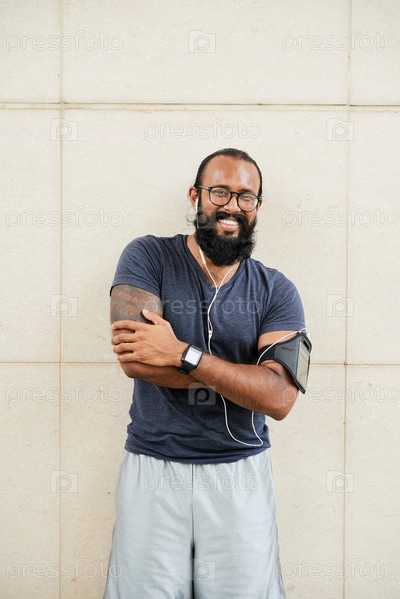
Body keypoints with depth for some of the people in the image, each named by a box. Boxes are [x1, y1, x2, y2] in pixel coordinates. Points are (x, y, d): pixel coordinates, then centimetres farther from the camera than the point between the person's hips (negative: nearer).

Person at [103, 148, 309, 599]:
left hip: (240, 475, 1)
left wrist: (184, 355, -22)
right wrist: (242, 375, -13)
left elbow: (278, 399, -13)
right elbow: (134, 360, -17)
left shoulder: (276, 292, 0)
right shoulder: (148, 257, -3)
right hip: (153, 466, -1)